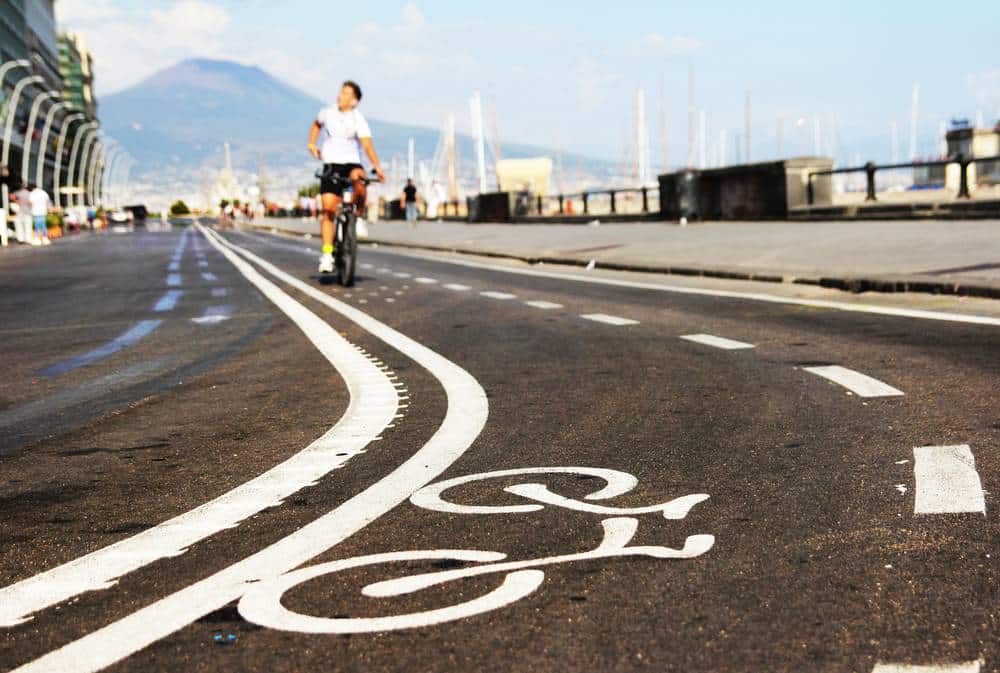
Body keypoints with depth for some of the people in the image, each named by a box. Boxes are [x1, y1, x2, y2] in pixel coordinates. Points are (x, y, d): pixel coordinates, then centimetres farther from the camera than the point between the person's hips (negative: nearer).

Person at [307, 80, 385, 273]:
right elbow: (316, 125, 26)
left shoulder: (358, 119, -9)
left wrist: (377, 166, -35)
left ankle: (358, 217, -13)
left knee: (359, 178, -38)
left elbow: (367, 143, -21)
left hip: (351, 162, -2)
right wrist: (312, 144, 12)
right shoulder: (328, 112, 2)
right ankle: (327, 254, -5)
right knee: (328, 210, -9)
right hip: (331, 165, 2)